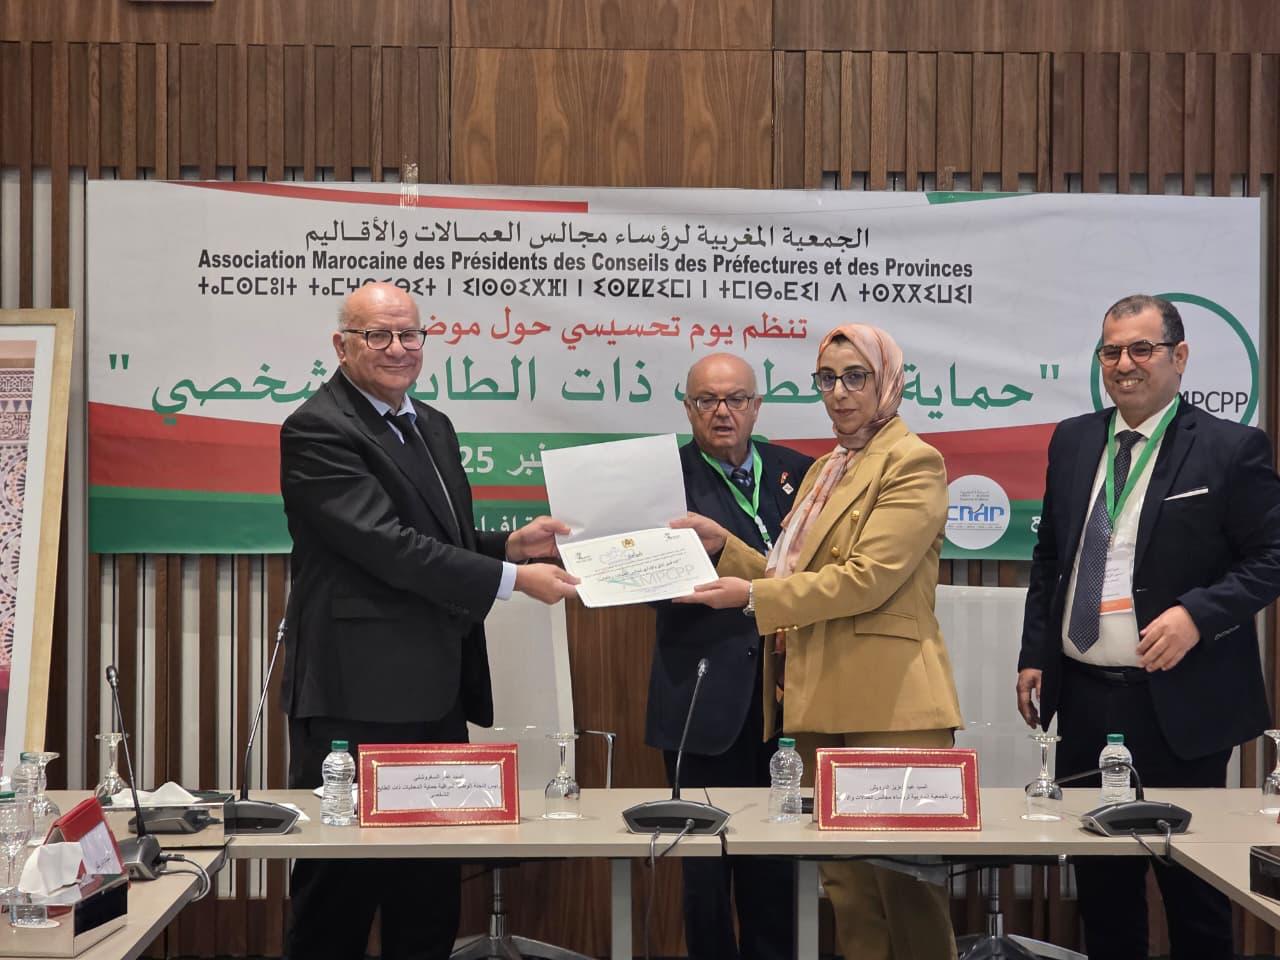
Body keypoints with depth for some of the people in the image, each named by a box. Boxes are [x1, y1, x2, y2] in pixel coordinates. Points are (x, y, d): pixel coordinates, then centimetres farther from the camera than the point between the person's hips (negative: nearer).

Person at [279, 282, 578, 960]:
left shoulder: (432, 427, 16)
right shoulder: (317, 432, -12)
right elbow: (389, 547, -20)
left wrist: (512, 545, 4)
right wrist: (513, 578, -18)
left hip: (436, 695, 8)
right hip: (358, 698, -8)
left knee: (431, 902, 14)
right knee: (341, 890, 0)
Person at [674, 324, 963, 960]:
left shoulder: (913, 463, -6)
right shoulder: (825, 470, 21)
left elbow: (866, 578, -16)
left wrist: (753, 595, -14)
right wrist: (724, 545, 8)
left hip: (888, 700, -8)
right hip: (822, 699, 8)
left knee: (906, 882, -4)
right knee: (845, 881, 9)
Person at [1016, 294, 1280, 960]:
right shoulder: (1072, 442, 10)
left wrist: (1196, 614, -21)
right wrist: (1033, 654, 10)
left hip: (1177, 703, -5)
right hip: (1083, 698, 5)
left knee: (1192, 889, 4)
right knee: (1100, 880, 13)